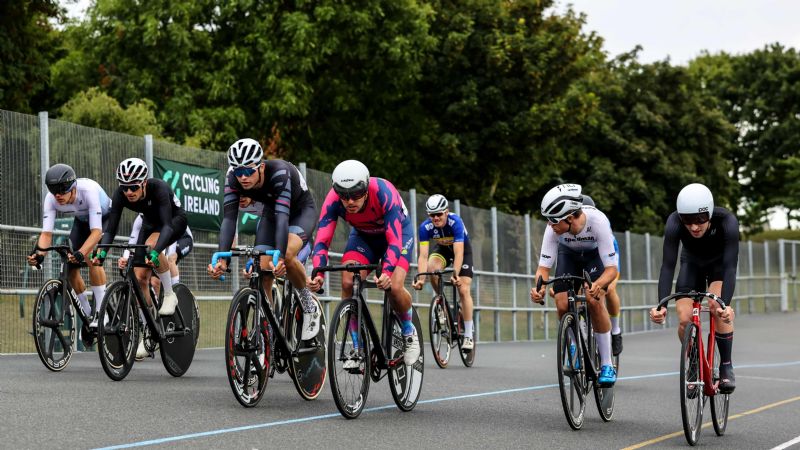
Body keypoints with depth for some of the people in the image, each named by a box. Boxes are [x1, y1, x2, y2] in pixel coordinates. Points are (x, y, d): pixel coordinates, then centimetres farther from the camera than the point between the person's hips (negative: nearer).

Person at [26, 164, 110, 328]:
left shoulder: (88, 190, -41)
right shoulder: (51, 198, -28)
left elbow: (96, 231, -45)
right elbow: (46, 233, -31)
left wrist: (80, 254, -60)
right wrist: (39, 254, -51)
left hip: (105, 218, -5)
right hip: (82, 221, 5)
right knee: (71, 268, -4)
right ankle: (88, 315, 17)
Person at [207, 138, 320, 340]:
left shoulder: (278, 172, -39)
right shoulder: (233, 179, -26)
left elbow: (283, 216, -46)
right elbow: (229, 219, -32)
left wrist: (280, 257, -59)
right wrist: (222, 258, -46)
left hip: (301, 211, -5)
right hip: (270, 212, 5)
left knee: (287, 255, -32)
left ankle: (310, 307, -9)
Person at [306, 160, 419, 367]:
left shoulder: (383, 193, -39)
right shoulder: (333, 200, -30)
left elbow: (394, 240, -42)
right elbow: (322, 240, -33)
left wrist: (386, 273, -58)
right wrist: (318, 274, -50)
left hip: (398, 231, -3)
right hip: (363, 235, 3)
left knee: (394, 287, -24)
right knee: (348, 283, -21)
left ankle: (409, 332, 7)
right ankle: (358, 347, -7)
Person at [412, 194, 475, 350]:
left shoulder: (455, 222, -37)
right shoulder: (425, 227, -29)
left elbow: (458, 253, -43)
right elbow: (423, 255, -33)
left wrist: (455, 275, -56)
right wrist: (421, 278, -47)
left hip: (462, 249, -2)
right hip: (442, 248, 2)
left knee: (464, 290, -12)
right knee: (432, 269, -31)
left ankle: (468, 335, -6)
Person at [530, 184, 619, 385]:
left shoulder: (598, 221, -40)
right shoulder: (553, 229, -33)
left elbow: (611, 268, -37)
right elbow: (544, 266, -27)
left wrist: (597, 285, -58)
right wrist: (539, 288, -48)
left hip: (596, 254, -3)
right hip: (569, 254, 3)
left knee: (594, 300, -25)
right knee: (562, 306, -16)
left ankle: (607, 365, -14)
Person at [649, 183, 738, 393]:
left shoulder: (727, 221, -38)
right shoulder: (674, 222, -35)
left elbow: (730, 266, -42)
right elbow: (667, 266, -37)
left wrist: (725, 305, -56)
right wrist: (661, 305, -50)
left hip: (719, 263, -1)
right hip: (692, 263, 2)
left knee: (718, 309, -27)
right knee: (684, 319, -16)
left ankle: (726, 367, -10)